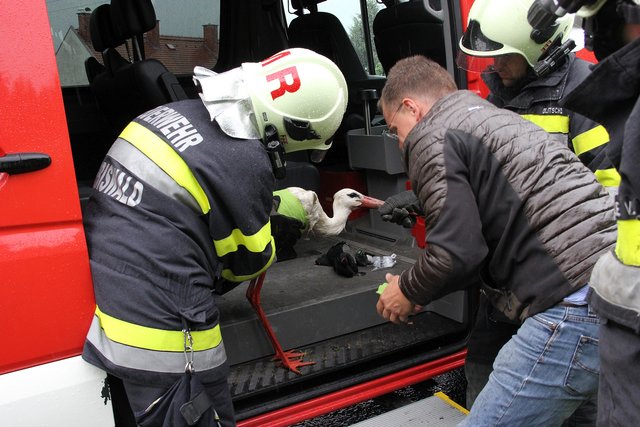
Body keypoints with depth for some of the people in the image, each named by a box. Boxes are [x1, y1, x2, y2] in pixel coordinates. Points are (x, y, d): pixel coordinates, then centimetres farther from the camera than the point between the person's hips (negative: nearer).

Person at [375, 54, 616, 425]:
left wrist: (409, 291, 7)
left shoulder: (430, 136, -3)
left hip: (576, 305, -10)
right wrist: (423, 290, 25)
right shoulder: (496, 118, 25)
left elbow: (457, 252, -13)